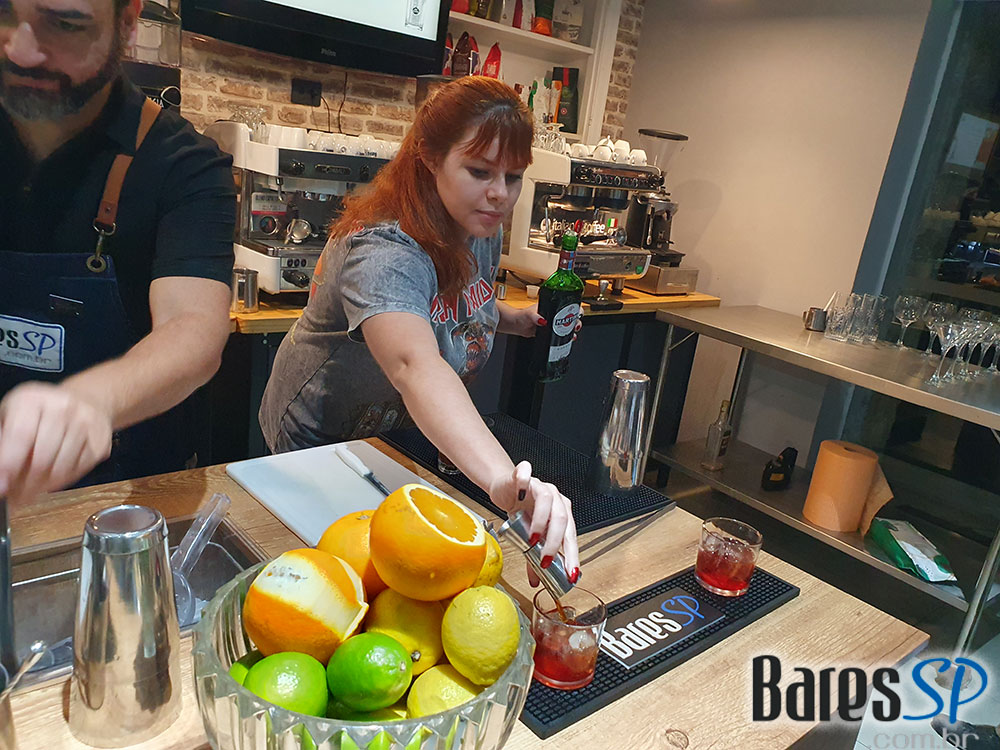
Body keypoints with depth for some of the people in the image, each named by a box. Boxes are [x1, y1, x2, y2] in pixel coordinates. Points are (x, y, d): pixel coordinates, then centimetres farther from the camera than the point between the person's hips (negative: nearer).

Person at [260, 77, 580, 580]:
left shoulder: (482, 229, -11)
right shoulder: (382, 251, -38)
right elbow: (415, 364, -58)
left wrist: (512, 319, -10)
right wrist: (503, 480, -73)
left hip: (407, 435, 7)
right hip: (322, 443, -7)